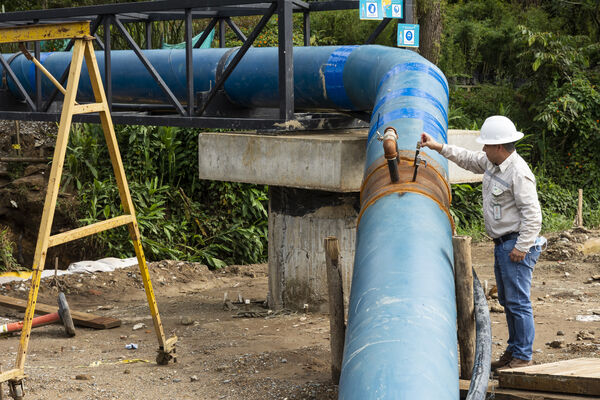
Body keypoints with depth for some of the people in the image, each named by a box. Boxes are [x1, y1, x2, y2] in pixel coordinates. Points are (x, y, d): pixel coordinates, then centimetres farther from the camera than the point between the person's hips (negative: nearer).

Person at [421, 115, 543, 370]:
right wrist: (438, 147, 21)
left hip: (516, 245, -10)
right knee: (507, 300, 15)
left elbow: (532, 213, -22)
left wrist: (522, 247, -22)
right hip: (502, 244, 10)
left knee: (518, 302, -6)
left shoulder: (519, 173, -19)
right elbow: (468, 160, 27)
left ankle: (523, 357, -1)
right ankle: (513, 350, 23)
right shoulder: (492, 163, 10)